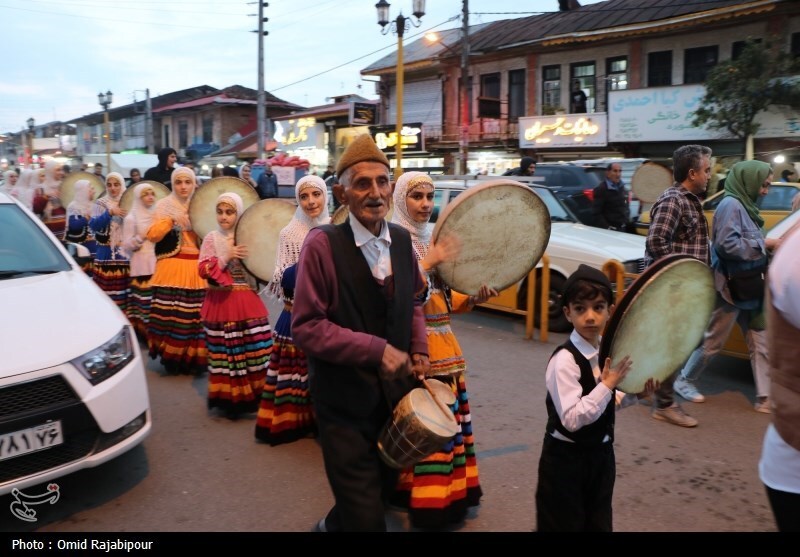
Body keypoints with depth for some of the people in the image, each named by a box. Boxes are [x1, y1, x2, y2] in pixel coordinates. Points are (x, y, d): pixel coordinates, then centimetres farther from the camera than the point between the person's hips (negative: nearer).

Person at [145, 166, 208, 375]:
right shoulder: (165, 205, 5)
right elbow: (152, 235, -7)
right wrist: (172, 220, -18)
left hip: (197, 269, 2)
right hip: (173, 269, -2)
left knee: (197, 315, -2)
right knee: (172, 313, -5)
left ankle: (194, 359, 8)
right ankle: (171, 357, 8)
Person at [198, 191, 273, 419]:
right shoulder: (211, 238, 2)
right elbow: (203, 270, -7)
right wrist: (226, 256, -15)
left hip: (247, 302, 2)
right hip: (222, 302, -1)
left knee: (253, 349, 1)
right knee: (226, 351, 2)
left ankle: (253, 395, 12)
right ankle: (229, 398, 13)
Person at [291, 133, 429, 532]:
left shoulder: (401, 239, 0)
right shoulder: (322, 244, -19)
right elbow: (306, 327, -20)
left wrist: (418, 349, -1)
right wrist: (376, 349, -24)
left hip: (394, 391, 6)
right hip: (345, 399, -6)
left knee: (385, 484, 26)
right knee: (366, 515, 4)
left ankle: (335, 523, 55)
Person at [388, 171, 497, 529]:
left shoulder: (436, 239, 15)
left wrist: (475, 298, 1)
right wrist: (428, 263, -23)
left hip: (443, 344, 8)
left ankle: (449, 493, 24)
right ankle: (421, 499, 8)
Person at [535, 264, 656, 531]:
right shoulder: (564, 360, -25)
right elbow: (573, 419, -29)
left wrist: (634, 394, -3)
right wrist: (608, 384, -29)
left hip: (601, 455, 8)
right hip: (565, 461, -7)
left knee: (599, 525, 21)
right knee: (564, 525, 8)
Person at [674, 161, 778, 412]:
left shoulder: (745, 205, 13)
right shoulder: (731, 205, -17)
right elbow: (728, 245, -26)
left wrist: (766, 245, 0)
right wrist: (764, 244, -16)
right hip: (730, 287, -9)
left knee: (760, 343, 8)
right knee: (713, 341, 5)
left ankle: (765, 397, 13)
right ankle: (684, 380, 23)